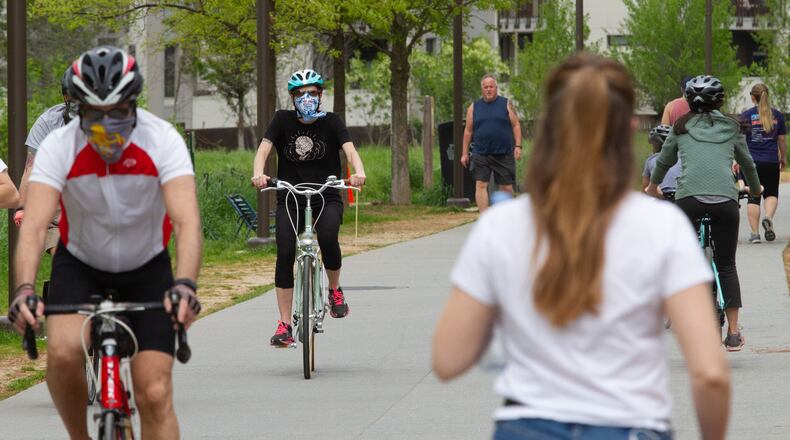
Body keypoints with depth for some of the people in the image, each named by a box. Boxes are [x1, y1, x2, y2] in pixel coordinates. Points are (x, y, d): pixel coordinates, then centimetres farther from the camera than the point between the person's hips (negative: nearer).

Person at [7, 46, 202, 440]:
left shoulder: (162, 141, -24)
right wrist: (24, 289, -50)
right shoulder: (59, 146, -22)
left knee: (154, 394, -12)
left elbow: (187, 220, -35)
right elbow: (34, 225, -32)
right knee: (62, 352, -28)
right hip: (80, 265, 0)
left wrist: (185, 285, -53)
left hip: (147, 269, 0)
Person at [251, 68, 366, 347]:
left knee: (328, 239, -30)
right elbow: (264, 148, -11)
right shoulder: (283, 120, 1)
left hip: (326, 198, -1)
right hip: (290, 199, 1)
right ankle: (284, 326, -10)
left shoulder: (331, 121, -1)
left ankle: (335, 290, 1)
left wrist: (359, 172, -38)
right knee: (285, 254, -17)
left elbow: (350, 149, -15)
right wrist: (258, 173, -33)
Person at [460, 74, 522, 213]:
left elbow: (516, 125, 5)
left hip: (504, 154, 0)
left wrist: (517, 146, -5)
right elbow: (468, 131, 11)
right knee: (481, 185, -11)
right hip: (481, 155, 0)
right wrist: (465, 153, 7)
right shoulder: (474, 107, 9)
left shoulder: (506, 104, 7)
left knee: (506, 187, 4)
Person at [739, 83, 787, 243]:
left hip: (751, 161, -1)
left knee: (753, 197, 4)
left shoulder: (746, 115, -2)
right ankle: (768, 217, -14)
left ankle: (755, 233, 1)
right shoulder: (777, 115, 4)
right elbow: (782, 140, 10)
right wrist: (783, 158, 23)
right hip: (771, 161, 1)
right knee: (771, 193, 15)